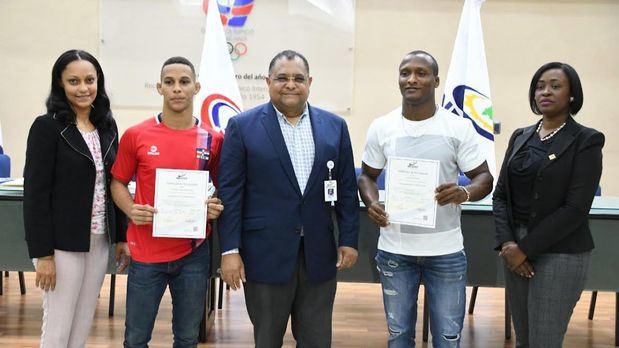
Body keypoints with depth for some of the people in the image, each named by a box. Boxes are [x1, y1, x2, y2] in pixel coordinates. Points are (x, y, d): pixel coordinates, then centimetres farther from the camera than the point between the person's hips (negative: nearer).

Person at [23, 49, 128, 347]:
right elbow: (35, 193, -12)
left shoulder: (107, 125, 8)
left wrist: (121, 236, 10)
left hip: (99, 241, 5)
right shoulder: (47, 127, -10)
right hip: (63, 243, -5)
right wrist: (43, 253, -16)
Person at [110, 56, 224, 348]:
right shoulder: (136, 135, -4)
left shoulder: (213, 140, 0)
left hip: (194, 253, 1)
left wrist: (218, 207, -10)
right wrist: (131, 210, -12)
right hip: (146, 251, -1)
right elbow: (118, 182, 7)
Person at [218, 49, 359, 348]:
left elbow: (346, 189, 9)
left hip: (319, 254, 3)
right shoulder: (242, 126, -2)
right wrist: (230, 250, -9)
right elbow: (230, 192, -4)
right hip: (266, 254, -2)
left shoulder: (335, 126, 6)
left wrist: (348, 240, 4)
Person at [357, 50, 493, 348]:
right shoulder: (381, 127, 1)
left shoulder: (459, 127, -4)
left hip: (446, 251, -1)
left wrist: (464, 193, -23)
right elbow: (367, 175, 10)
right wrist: (371, 203, -11)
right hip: (394, 250, 2)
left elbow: (484, 177, -1)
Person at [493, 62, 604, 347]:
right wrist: (507, 243, -7)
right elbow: (500, 194, 8)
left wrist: (526, 249, -15)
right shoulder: (520, 136, 10)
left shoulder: (586, 140, -6)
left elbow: (576, 208, -14)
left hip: (560, 254, -5)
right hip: (516, 249, 5)